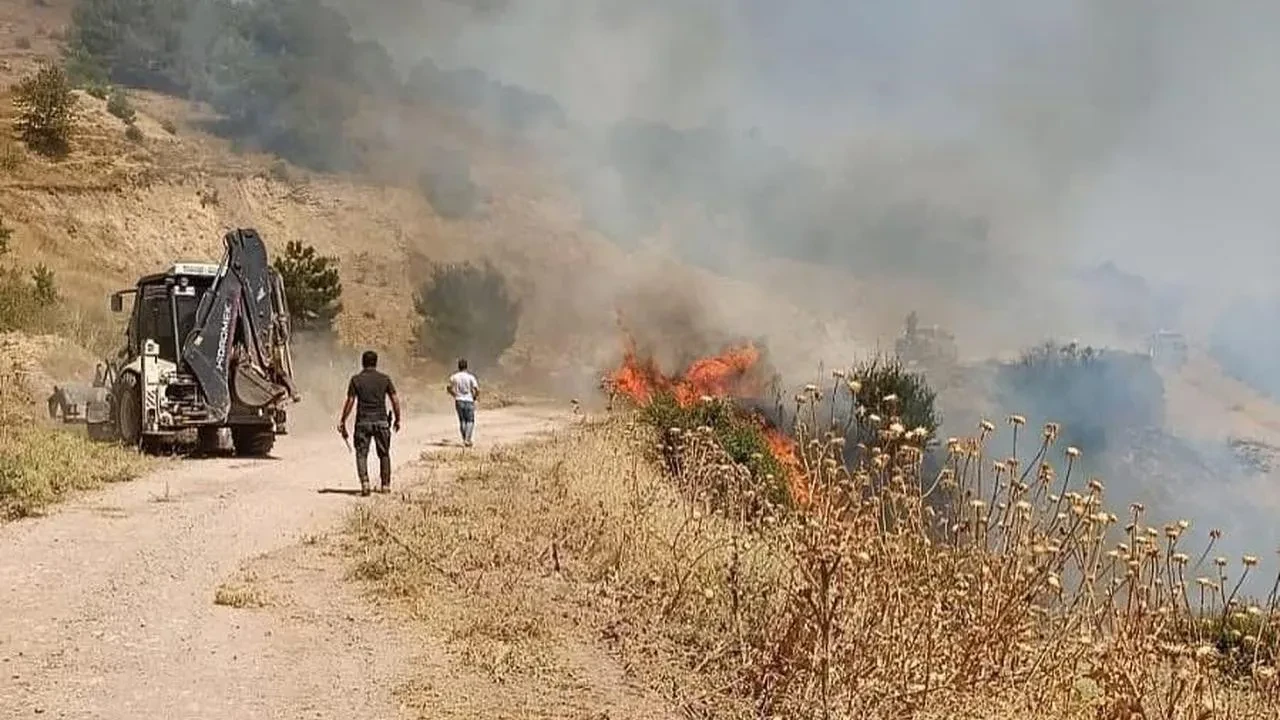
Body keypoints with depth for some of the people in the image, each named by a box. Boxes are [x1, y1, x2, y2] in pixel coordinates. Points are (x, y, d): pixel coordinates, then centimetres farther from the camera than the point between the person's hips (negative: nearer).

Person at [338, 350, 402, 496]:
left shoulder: (356, 379, 0)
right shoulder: (385, 378, 3)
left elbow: (350, 402, -4)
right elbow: (395, 400, 2)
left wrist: (342, 422, 2)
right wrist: (397, 419, 13)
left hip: (362, 421, -1)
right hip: (381, 421, 1)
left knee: (361, 454, 2)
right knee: (384, 454, 14)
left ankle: (364, 483, -16)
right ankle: (386, 485, 15)